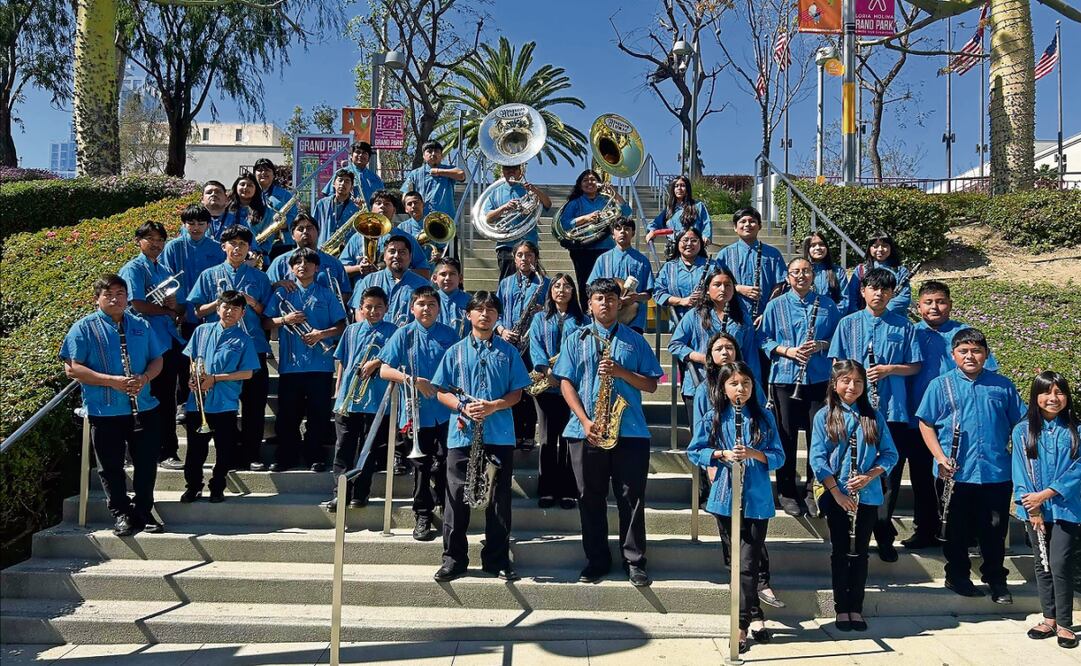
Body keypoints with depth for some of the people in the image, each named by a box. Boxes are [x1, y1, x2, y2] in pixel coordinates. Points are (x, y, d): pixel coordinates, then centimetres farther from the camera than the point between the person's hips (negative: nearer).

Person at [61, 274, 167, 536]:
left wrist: (144, 378, -10)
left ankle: (144, 512, 21)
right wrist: (111, 381, -18)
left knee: (147, 463, 7)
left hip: (144, 407, 3)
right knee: (111, 466, 6)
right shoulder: (84, 328, -2)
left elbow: (157, 360, 12)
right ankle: (121, 514, 20)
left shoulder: (141, 326, 10)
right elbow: (72, 369, -9)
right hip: (104, 410, -3)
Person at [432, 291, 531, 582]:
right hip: (462, 434, 0)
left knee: (499, 499, 5)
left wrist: (493, 406, -14)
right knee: (457, 497, 3)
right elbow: (442, 392, 5)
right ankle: (454, 559, 15)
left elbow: (516, 393, 4)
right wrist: (463, 407, -13)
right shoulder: (455, 351, 8)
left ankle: (497, 560, 16)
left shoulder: (508, 351, 7)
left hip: (500, 435, 0)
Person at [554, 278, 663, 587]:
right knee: (590, 499, 7)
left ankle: (634, 561, 13)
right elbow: (566, 383, 2)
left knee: (631, 498, 2)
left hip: (630, 432, -1)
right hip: (586, 431, 1)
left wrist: (620, 371, -13)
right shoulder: (576, 339, 9)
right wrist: (585, 421, -10)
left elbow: (651, 384, 5)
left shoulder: (635, 340, 8)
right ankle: (596, 560, 19)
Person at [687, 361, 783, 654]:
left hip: (757, 499, -1)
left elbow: (778, 457, 2)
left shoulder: (764, 417, 3)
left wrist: (753, 453, -16)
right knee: (739, 561, 10)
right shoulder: (712, 417, 2)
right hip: (725, 497, 1)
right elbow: (694, 452, 4)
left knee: (748, 564, -4)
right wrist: (721, 455, -12)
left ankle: (742, 625, 3)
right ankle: (756, 614, 26)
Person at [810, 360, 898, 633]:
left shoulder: (874, 416, 4)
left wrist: (869, 476, -14)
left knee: (860, 552, 8)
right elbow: (817, 458, -7)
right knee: (840, 551, 7)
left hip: (867, 496, 1)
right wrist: (837, 493, -13)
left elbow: (890, 454, 3)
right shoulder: (824, 416, -2)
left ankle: (856, 608, 18)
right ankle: (841, 608, 16)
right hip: (836, 496, -1)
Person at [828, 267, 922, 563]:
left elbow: (915, 366, 7)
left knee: (891, 473, 1)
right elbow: (837, 364, 6)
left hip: (893, 409, 0)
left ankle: (884, 535, 12)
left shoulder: (903, 326, 6)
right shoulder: (848, 324, 7)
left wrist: (889, 369, -10)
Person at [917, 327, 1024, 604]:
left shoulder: (1002, 385, 7)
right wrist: (940, 457, -10)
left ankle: (996, 579, 24)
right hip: (956, 474, -1)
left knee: (995, 530, 9)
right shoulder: (940, 385, 1)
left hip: (997, 473, 1)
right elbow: (926, 424, 0)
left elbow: (1019, 424, 11)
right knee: (957, 530, 10)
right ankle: (957, 576, 25)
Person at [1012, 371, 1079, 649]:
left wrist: (1047, 493, -14)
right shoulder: (1023, 431, 2)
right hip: (1035, 509, 2)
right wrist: (1031, 508, -8)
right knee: (1042, 565, 11)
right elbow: (1020, 471, -1)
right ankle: (1049, 619, 22)